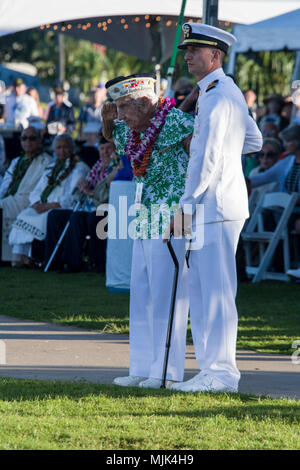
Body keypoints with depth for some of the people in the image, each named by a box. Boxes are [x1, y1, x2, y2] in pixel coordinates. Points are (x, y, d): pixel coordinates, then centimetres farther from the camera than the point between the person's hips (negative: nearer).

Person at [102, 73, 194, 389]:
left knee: (165, 290, -8)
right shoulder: (131, 132, 12)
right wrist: (107, 120, 10)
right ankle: (144, 368, 12)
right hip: (145, 219, 8)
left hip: (173, 215, -8)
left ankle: (168, 371, -5)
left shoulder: (174, 120, -11)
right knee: (141, 290, 7)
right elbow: (111, 136, 33)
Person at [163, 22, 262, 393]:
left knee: (216, 290, -9)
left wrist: (186, 207, -18)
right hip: (212, 207, 10)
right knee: (201, 289, 12)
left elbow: (206, 159, -19)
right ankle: (211, 369, 15)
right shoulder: (230, 92, 18)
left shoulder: (217, 96, -14)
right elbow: (254, 142, 29)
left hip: (217, 207, -10)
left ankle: (222, 372, -7)